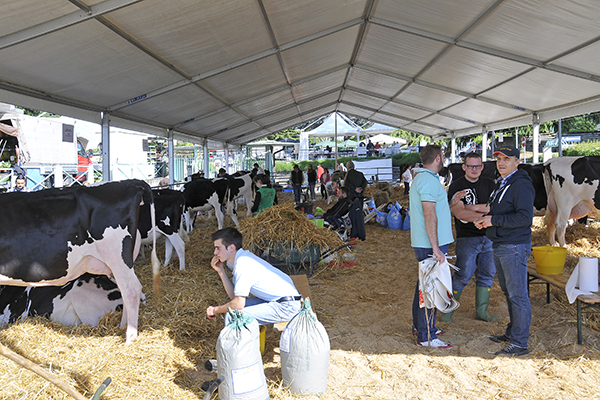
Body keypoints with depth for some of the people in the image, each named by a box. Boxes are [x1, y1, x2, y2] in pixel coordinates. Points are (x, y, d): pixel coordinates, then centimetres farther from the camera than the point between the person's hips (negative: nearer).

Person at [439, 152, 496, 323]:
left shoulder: (489, 184, 9)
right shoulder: (456, 186, -5)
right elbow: (459, 213, -16)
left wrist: (472, 207, -13)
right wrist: (485, 214, -16)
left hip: (489, 237, 5)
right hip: (467, 238, -5)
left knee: (487, 275, 10)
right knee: (463, 275, -5)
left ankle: (481, 311, 24)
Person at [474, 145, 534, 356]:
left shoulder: (521, 185, -14)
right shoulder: (501, 184, 17)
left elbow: (524, 217, -23)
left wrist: (494, 220, -19)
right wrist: (484, 219, 7)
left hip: (514, 247, -10)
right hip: (499, 246, 10)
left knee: (518, 295, -4)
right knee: (508, 293, 18)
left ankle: (520, 343, 2)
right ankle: (512, 332, 31)